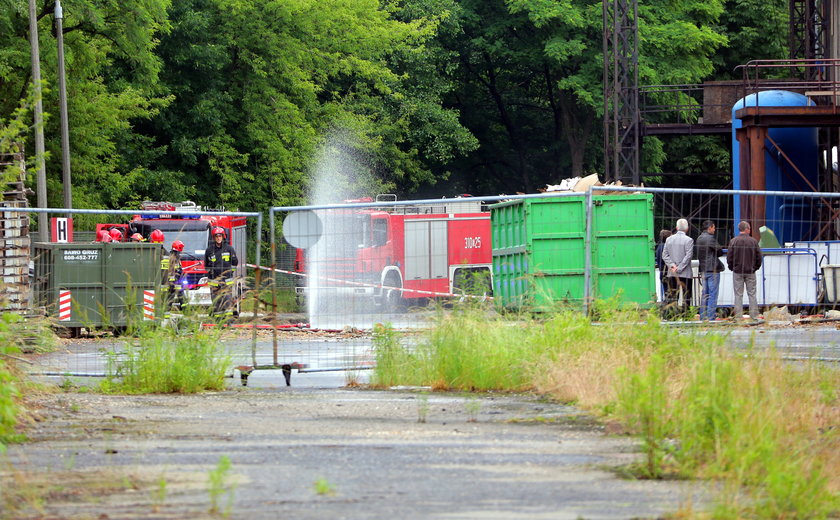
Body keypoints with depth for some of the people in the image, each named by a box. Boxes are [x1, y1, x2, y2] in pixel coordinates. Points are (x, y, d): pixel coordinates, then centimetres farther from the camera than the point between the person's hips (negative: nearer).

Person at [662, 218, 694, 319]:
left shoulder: (669, 239, 6)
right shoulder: (689, 240, -9)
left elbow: (664, 255, 3)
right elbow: (688, 256, -13)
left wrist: (672, 265, -3)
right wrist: (679, 269, -10)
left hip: (671, 273, 4)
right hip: (685, 273, -4)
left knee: (671, 296, 7)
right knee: (686, 297, 1)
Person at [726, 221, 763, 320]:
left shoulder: (733, 241, -6)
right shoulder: (753, 241, -5)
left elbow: (729, 257, -4)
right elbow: (759, 257, -1)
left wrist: (732, 267, 11)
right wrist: (756, 267, 14)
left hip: (737, 271, 0)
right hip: (750, 271, 0)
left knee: (738, 295, 4)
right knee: (752, 294, 7)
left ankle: (738, 316, 1)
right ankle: (754, 315, 7)